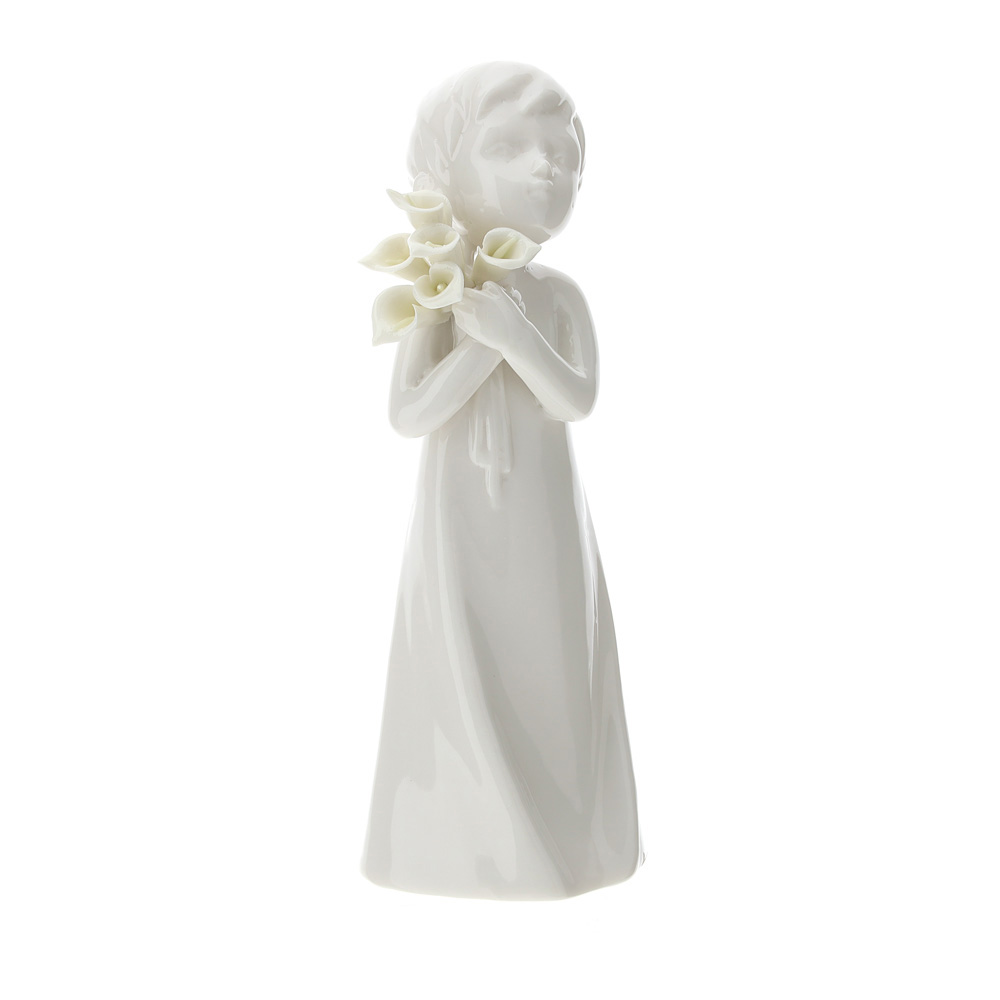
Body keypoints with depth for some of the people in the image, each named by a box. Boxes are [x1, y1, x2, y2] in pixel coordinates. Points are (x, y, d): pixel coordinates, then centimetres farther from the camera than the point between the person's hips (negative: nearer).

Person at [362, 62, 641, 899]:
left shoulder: (558, 296, 0)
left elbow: (578, 402, -13)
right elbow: (410, 415, -14)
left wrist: (514, 334, -24)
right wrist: (485, 345, -19)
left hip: (541, 519, 2)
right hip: (464, 518, -2)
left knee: (546, 673, 8)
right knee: (466, 675, 2)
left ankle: (555, 838, 24)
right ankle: (474, 841, 19)